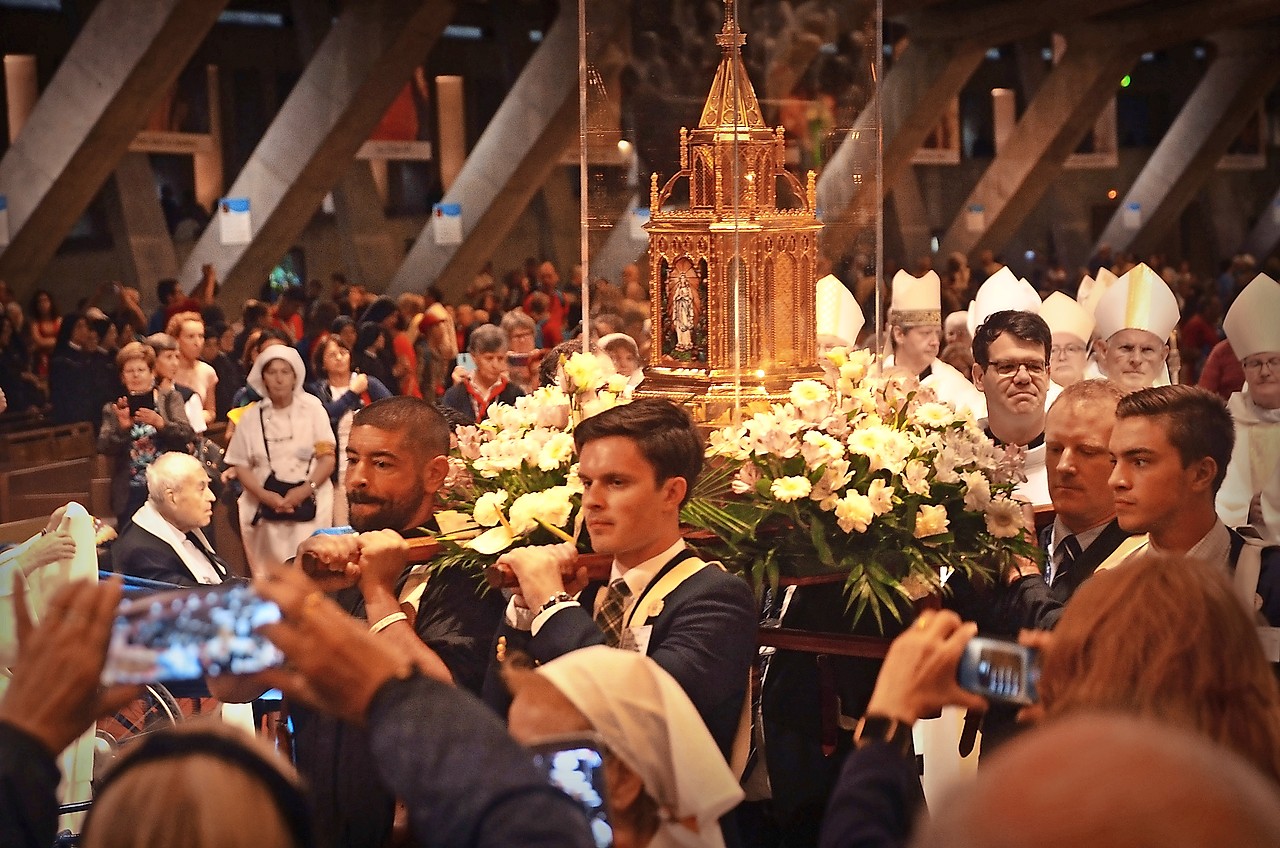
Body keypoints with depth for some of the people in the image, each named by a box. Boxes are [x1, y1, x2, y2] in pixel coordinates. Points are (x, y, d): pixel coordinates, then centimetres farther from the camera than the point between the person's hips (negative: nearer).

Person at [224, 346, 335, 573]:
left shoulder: (313, 409, 2)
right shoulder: (252, 416, 7)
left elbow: (327, 458, -2)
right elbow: (241, 465, 6)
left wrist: (305, 490, -17)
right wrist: (265, 495, -11)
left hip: (309, 504, -2)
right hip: (265, 506, 2)